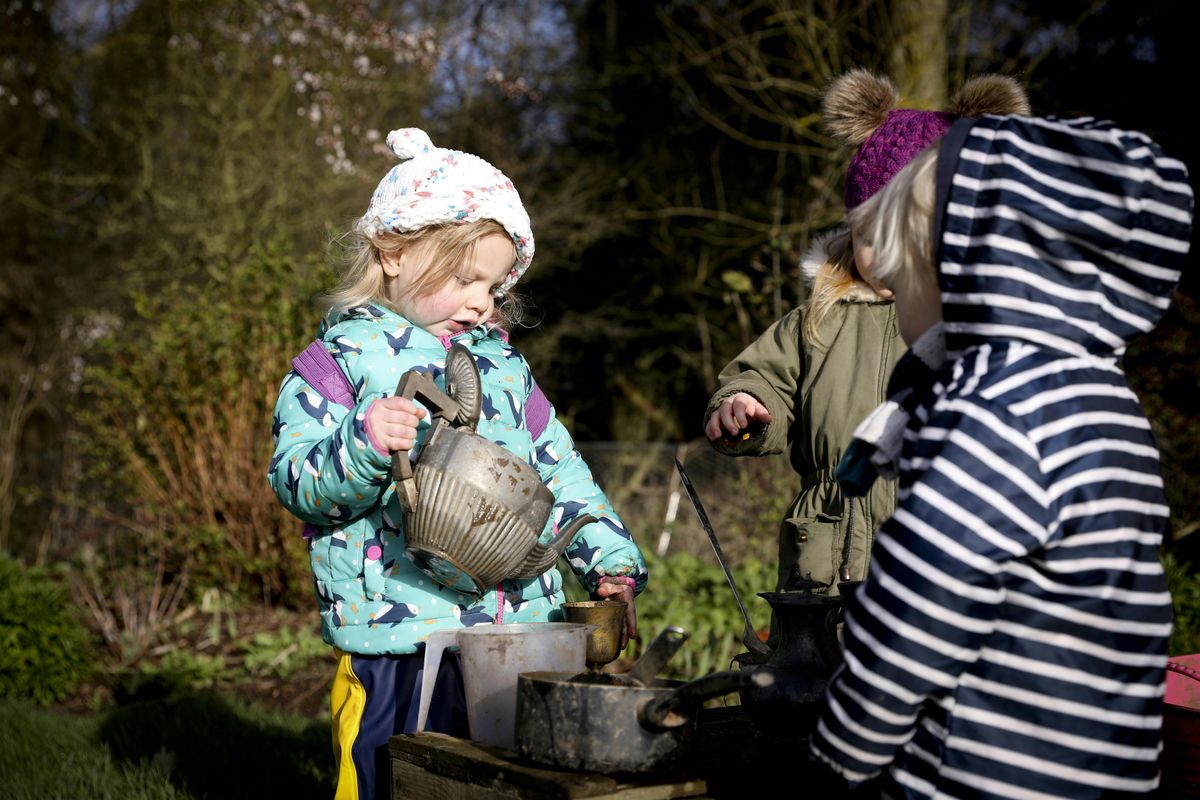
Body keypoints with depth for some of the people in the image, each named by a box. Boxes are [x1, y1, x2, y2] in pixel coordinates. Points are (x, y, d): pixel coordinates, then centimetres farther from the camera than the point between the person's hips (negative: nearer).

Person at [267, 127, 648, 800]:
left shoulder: (502, 361, 16)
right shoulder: (341, 360, -2)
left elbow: (560, 471, 19)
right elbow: (298, 481, -10)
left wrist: (611, 559, 9)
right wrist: (362, 442, -29)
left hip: (521, 626, 5)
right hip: (399, 646, -5)